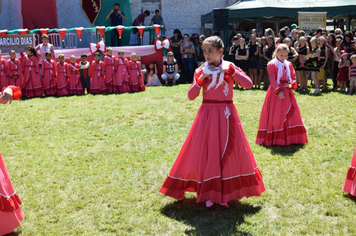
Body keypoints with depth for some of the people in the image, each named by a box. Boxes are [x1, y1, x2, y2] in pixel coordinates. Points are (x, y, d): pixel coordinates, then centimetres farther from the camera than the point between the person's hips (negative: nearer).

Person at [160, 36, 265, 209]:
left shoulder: (230, 68, 1)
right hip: (207, 115, 0)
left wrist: (231, 71, -17)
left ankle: (224, 195, 17)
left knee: (228, 153, 4)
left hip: (226, 115, 0)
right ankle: (208, 195, 15)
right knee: (207, 154, 2)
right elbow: (191, 96, -6)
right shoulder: (201, 71, 3)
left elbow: (249, 84, -11)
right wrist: (202, 78, -15)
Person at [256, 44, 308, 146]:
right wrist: (278, 91, -22)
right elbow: (273, 80, -12)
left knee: (291, 115, 4)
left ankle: (289, 138, 13)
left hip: (287, 91, 5)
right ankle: (275, 138, 6)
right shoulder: (271, 65, -5)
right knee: (275, 116, -2)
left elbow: (293, 77, 10)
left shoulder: (289, 64, 11)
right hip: (275, 92, -5)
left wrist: (291, 84, -11)